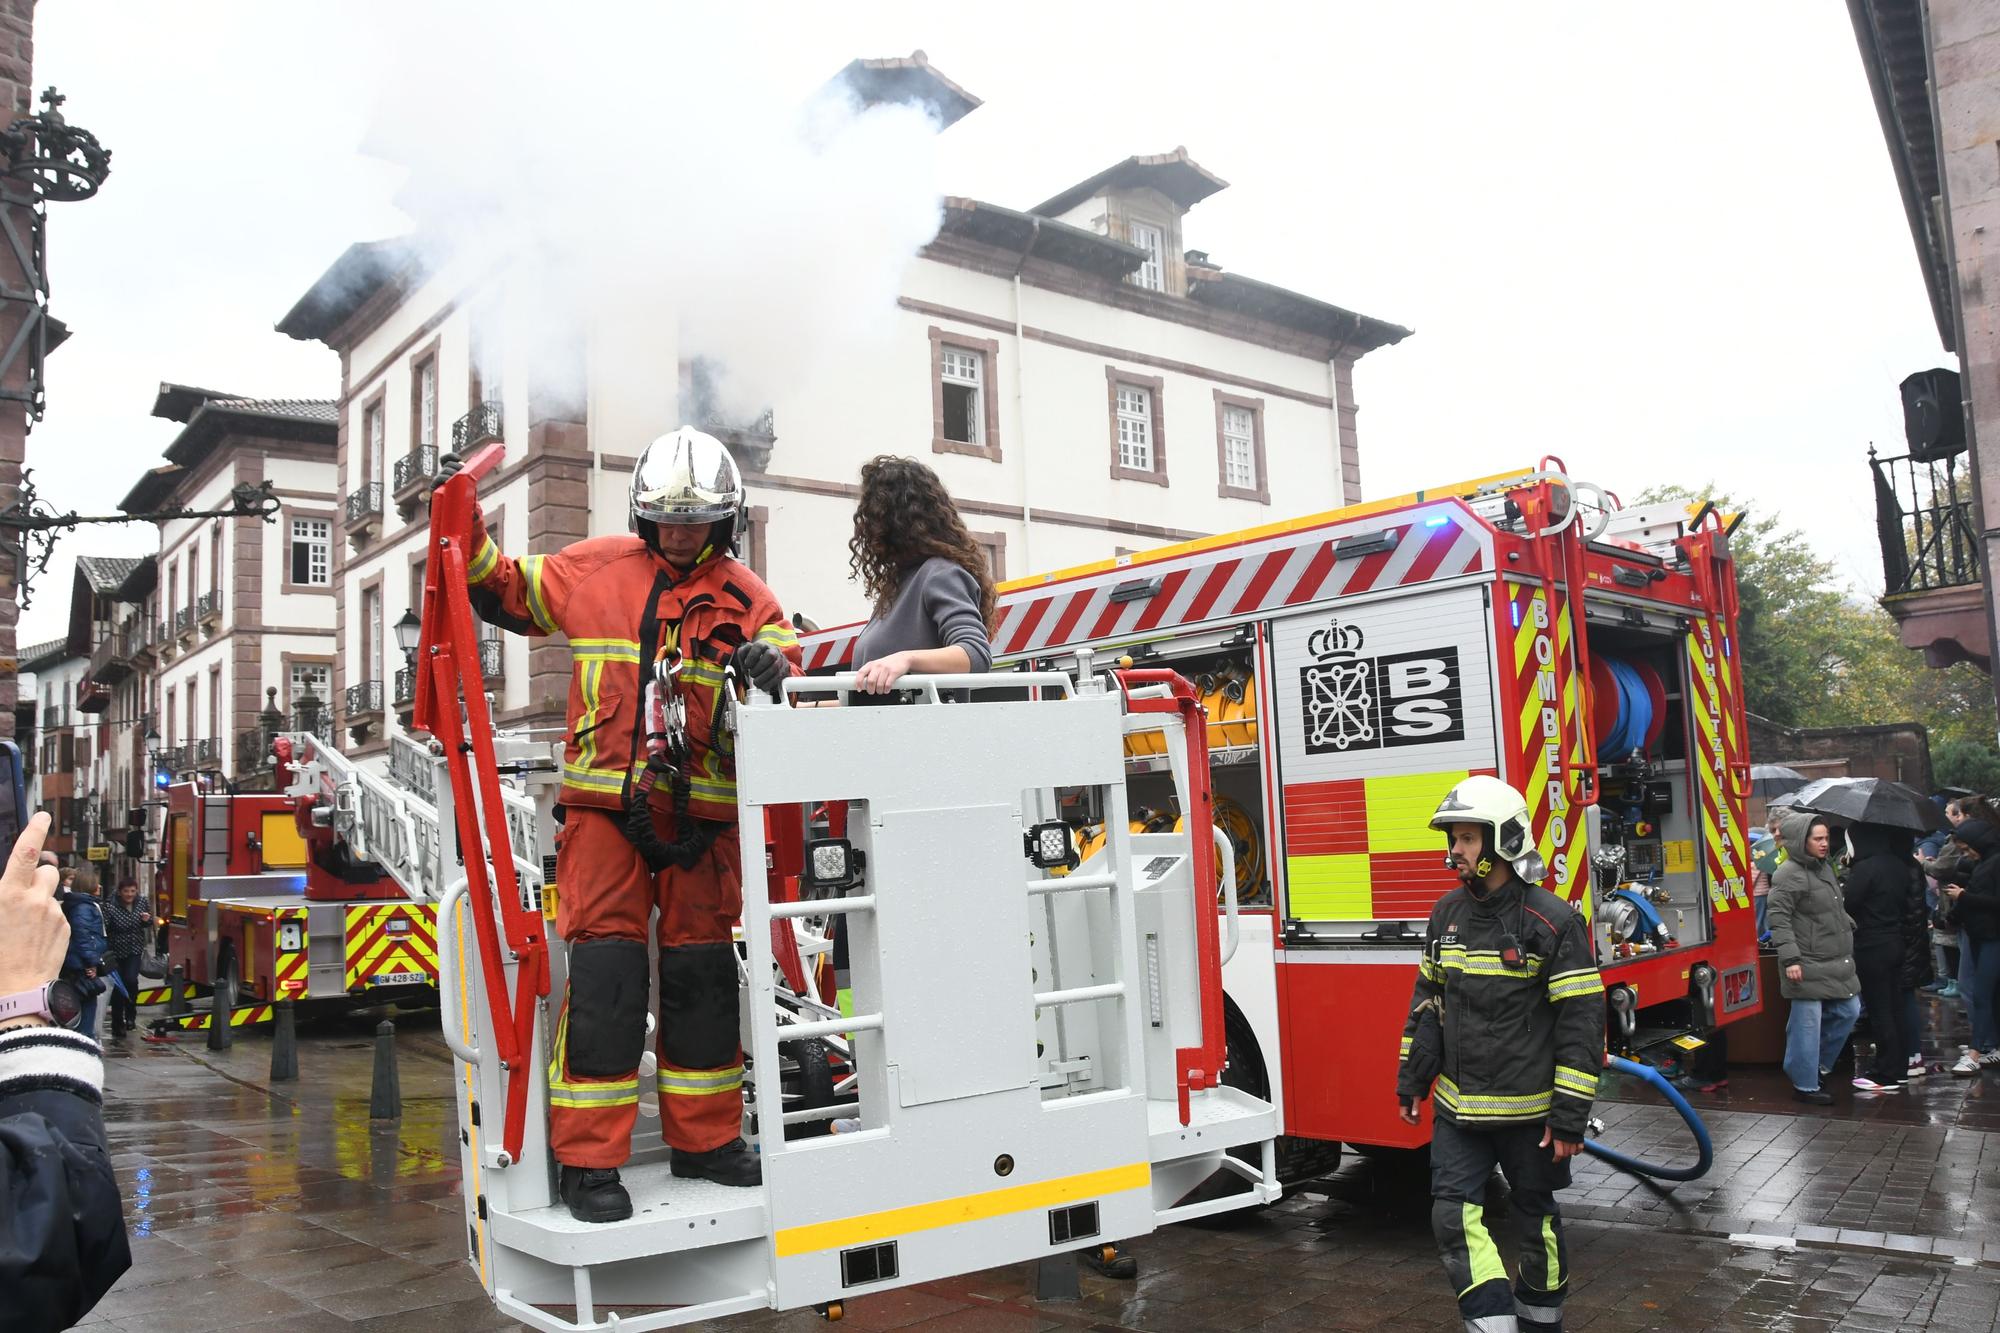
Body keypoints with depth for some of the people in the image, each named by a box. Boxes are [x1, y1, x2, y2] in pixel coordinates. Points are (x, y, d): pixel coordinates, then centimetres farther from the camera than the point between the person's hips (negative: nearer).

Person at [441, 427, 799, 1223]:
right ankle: (588, 1159, 5)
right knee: (604, 973, -6)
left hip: (701, 814, 2)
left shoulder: (746, 598, 7)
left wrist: (774, 666, -23)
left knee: (703, 973, 10)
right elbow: (499, 590, 18)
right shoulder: (593, 570, 7)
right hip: (606, 806, -2)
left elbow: (790, 669, -1)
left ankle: (705, 1137, 24)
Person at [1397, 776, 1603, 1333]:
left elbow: (1581, 1021, -14)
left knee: (1536, 1222, 14)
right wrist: (1411, 1080, 12)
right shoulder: (1447, 914, 3)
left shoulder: (1551, 920, -14)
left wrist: (1570, 1116, -15)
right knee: (1455, 1215, -4)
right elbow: (1427, 1000, 12)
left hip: (1528, 1110, -4)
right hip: (1457, 1107, 4)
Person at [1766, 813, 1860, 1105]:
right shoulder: (1789, 874, -15)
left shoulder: (1824, 867, 14)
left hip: (1836, 961, 9)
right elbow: (1779, 918, -19)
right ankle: (1805, 1085, 7)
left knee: (1848, 1011, 15)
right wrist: (1790, 958, -23)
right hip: (1807, 965, -9)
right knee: (1808, 1021, -3)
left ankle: (1819, 1064, 32)